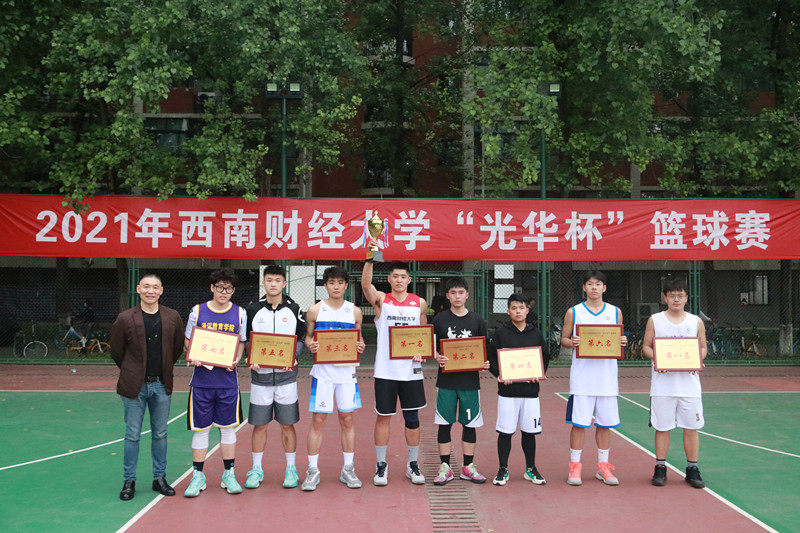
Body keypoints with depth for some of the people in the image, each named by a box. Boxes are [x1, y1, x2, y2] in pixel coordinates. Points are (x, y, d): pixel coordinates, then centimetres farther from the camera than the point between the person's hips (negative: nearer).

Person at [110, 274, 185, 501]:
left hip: (162, 385, 2)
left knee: (160, 434, 11)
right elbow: (116, 351, 3)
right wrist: (133, 373, 9)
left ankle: (159, 478, 21)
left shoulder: (173, 317, 0)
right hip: (134, 386, -2)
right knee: (132, 435, 4)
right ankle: (129, 481, 15)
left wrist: (163, 370, 11)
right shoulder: (125, 319, -6)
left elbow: (178, 348, 10)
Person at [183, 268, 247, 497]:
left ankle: (229, 475, 18)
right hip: (202, 378, 0)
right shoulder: (198, 311, 2)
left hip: (227, 379, 0)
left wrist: (235, 360, -9)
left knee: (228, 426, 7)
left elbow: (241, 343, 9)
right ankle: (197, 476, 15)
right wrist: (193, 357, -10)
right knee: (200, 427, 5)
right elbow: (188, 341, 9)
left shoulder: (239, 313, 4)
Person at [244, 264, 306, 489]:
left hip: (286, 375, 0)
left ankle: (291, 469, 16)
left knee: (287, 424, 5)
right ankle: (256, 469, 18)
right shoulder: (253, 310, 4)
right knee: (259, 424, 6)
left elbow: (302, 339, 6)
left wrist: (292, 357, -12)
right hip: (260, 375, 1)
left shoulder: (294, 309, 3)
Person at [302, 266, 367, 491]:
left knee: (347, 420, 6)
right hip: (322, 371, -1)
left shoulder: (355, 312, 6)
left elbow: (358, 338, 14)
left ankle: (348, 469, 17)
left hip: (346, 371, 2)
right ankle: (313, 470, 10)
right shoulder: (315, 310, 2)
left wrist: (360, 346, -8)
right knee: (317, 420, 0)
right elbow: (308, 336, 10)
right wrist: (310, 345, -12)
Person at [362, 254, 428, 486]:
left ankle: (413, 465, 21)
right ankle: (381, 465, 16)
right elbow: (365, 284, -20)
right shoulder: (381, 300, 0)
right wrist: (370, 258, -33)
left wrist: (421, 351, -2)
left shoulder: (420, 303, 6)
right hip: (385, 369, -2)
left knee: (412, 418, 8)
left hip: (411, 370, 2)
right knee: (383, 417, 5)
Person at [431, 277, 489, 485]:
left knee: (470, 424, 7)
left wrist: (485, 363, -9)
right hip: (446, 380, -1)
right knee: (444, 424, 2)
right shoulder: (439, 319, 2)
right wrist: (437, 357, -15)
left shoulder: (477, 321, 5)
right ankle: (445, 468, 12)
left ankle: (468, 467, 19)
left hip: (470, 380, 1)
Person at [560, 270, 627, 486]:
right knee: (578, 422, -1)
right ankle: (575, 466, 10)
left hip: (607, 376, 2)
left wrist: (622, 342, -9)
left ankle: (603, 466, 19)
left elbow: (620, 339, 14)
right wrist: (572, 343, -15)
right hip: (582, 376, -2)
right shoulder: (573, 312, 3)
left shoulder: (615, 312, 8)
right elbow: (563, 338, 7)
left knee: (605, 423, 7)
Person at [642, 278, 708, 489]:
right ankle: (660, 468, 15)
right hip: (663, 383, -1)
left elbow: (703, 348, 12)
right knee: (662, 427, 4)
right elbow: (646, 346, 6)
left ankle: (692, 469, 15)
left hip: (689, 383, 1)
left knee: (691, 427, 4)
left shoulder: (696, 321, 7)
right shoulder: (654, 320, 4)